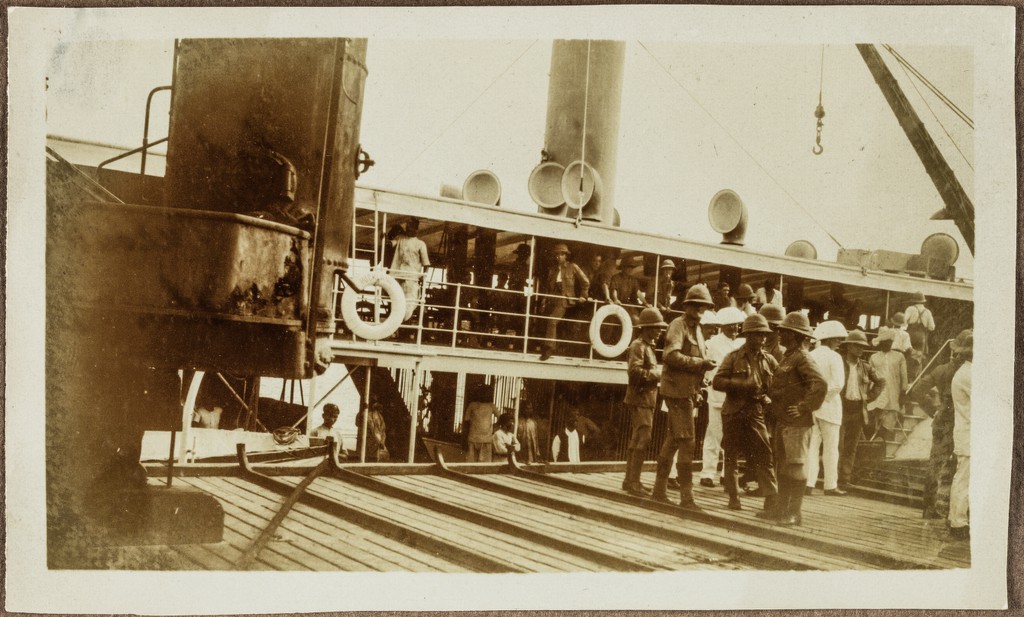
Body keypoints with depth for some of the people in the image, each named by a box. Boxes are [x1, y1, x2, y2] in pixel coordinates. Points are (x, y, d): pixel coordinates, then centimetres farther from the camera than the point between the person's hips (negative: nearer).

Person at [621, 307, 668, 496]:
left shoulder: (648, 346, 19)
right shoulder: (638, 346, -12)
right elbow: (635, 371, -23)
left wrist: (657, 373, 6)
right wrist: (658, 373, -17)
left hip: (645, 400, 10)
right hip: (640, 399, -10)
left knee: (635, 441, 13)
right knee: (643, 439, -14)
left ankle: (629, 480, 19)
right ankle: (633, 482, -13)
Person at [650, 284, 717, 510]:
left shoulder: (696, 329, 20)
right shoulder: (678, 325, -10)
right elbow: (671, 355, -23)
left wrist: (706, 363, 7)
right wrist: (700, 362, -22)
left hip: (688, 391, 10)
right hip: (678, 390, -10)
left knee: (672, 441, 14)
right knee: (686, 442, -10)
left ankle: (659, 490, 22)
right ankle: (686, 497, -8)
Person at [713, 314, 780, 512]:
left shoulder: (769, 360, 6)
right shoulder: (734, 357, -1)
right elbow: (717, 381, -8)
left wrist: (769, 399, -8)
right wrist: (742, 384, -18)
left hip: (756, 414, 1)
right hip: (733, 413, -1)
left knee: (764, 457, -7)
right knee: (732, 456, 7)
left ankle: (772, 500, -8)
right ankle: (733, 497, 18)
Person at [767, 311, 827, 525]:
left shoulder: (803, 358, -13)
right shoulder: (788, 357, 16)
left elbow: (820, 384, -25)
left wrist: (805, 407, -22)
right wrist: (773, 400, 15)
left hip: (796, 423, -10)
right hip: (782, 421, 10)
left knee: (794, 467, -4)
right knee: (782, 466, 16)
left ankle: (794, 513, 1)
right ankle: (782, 508, 25)